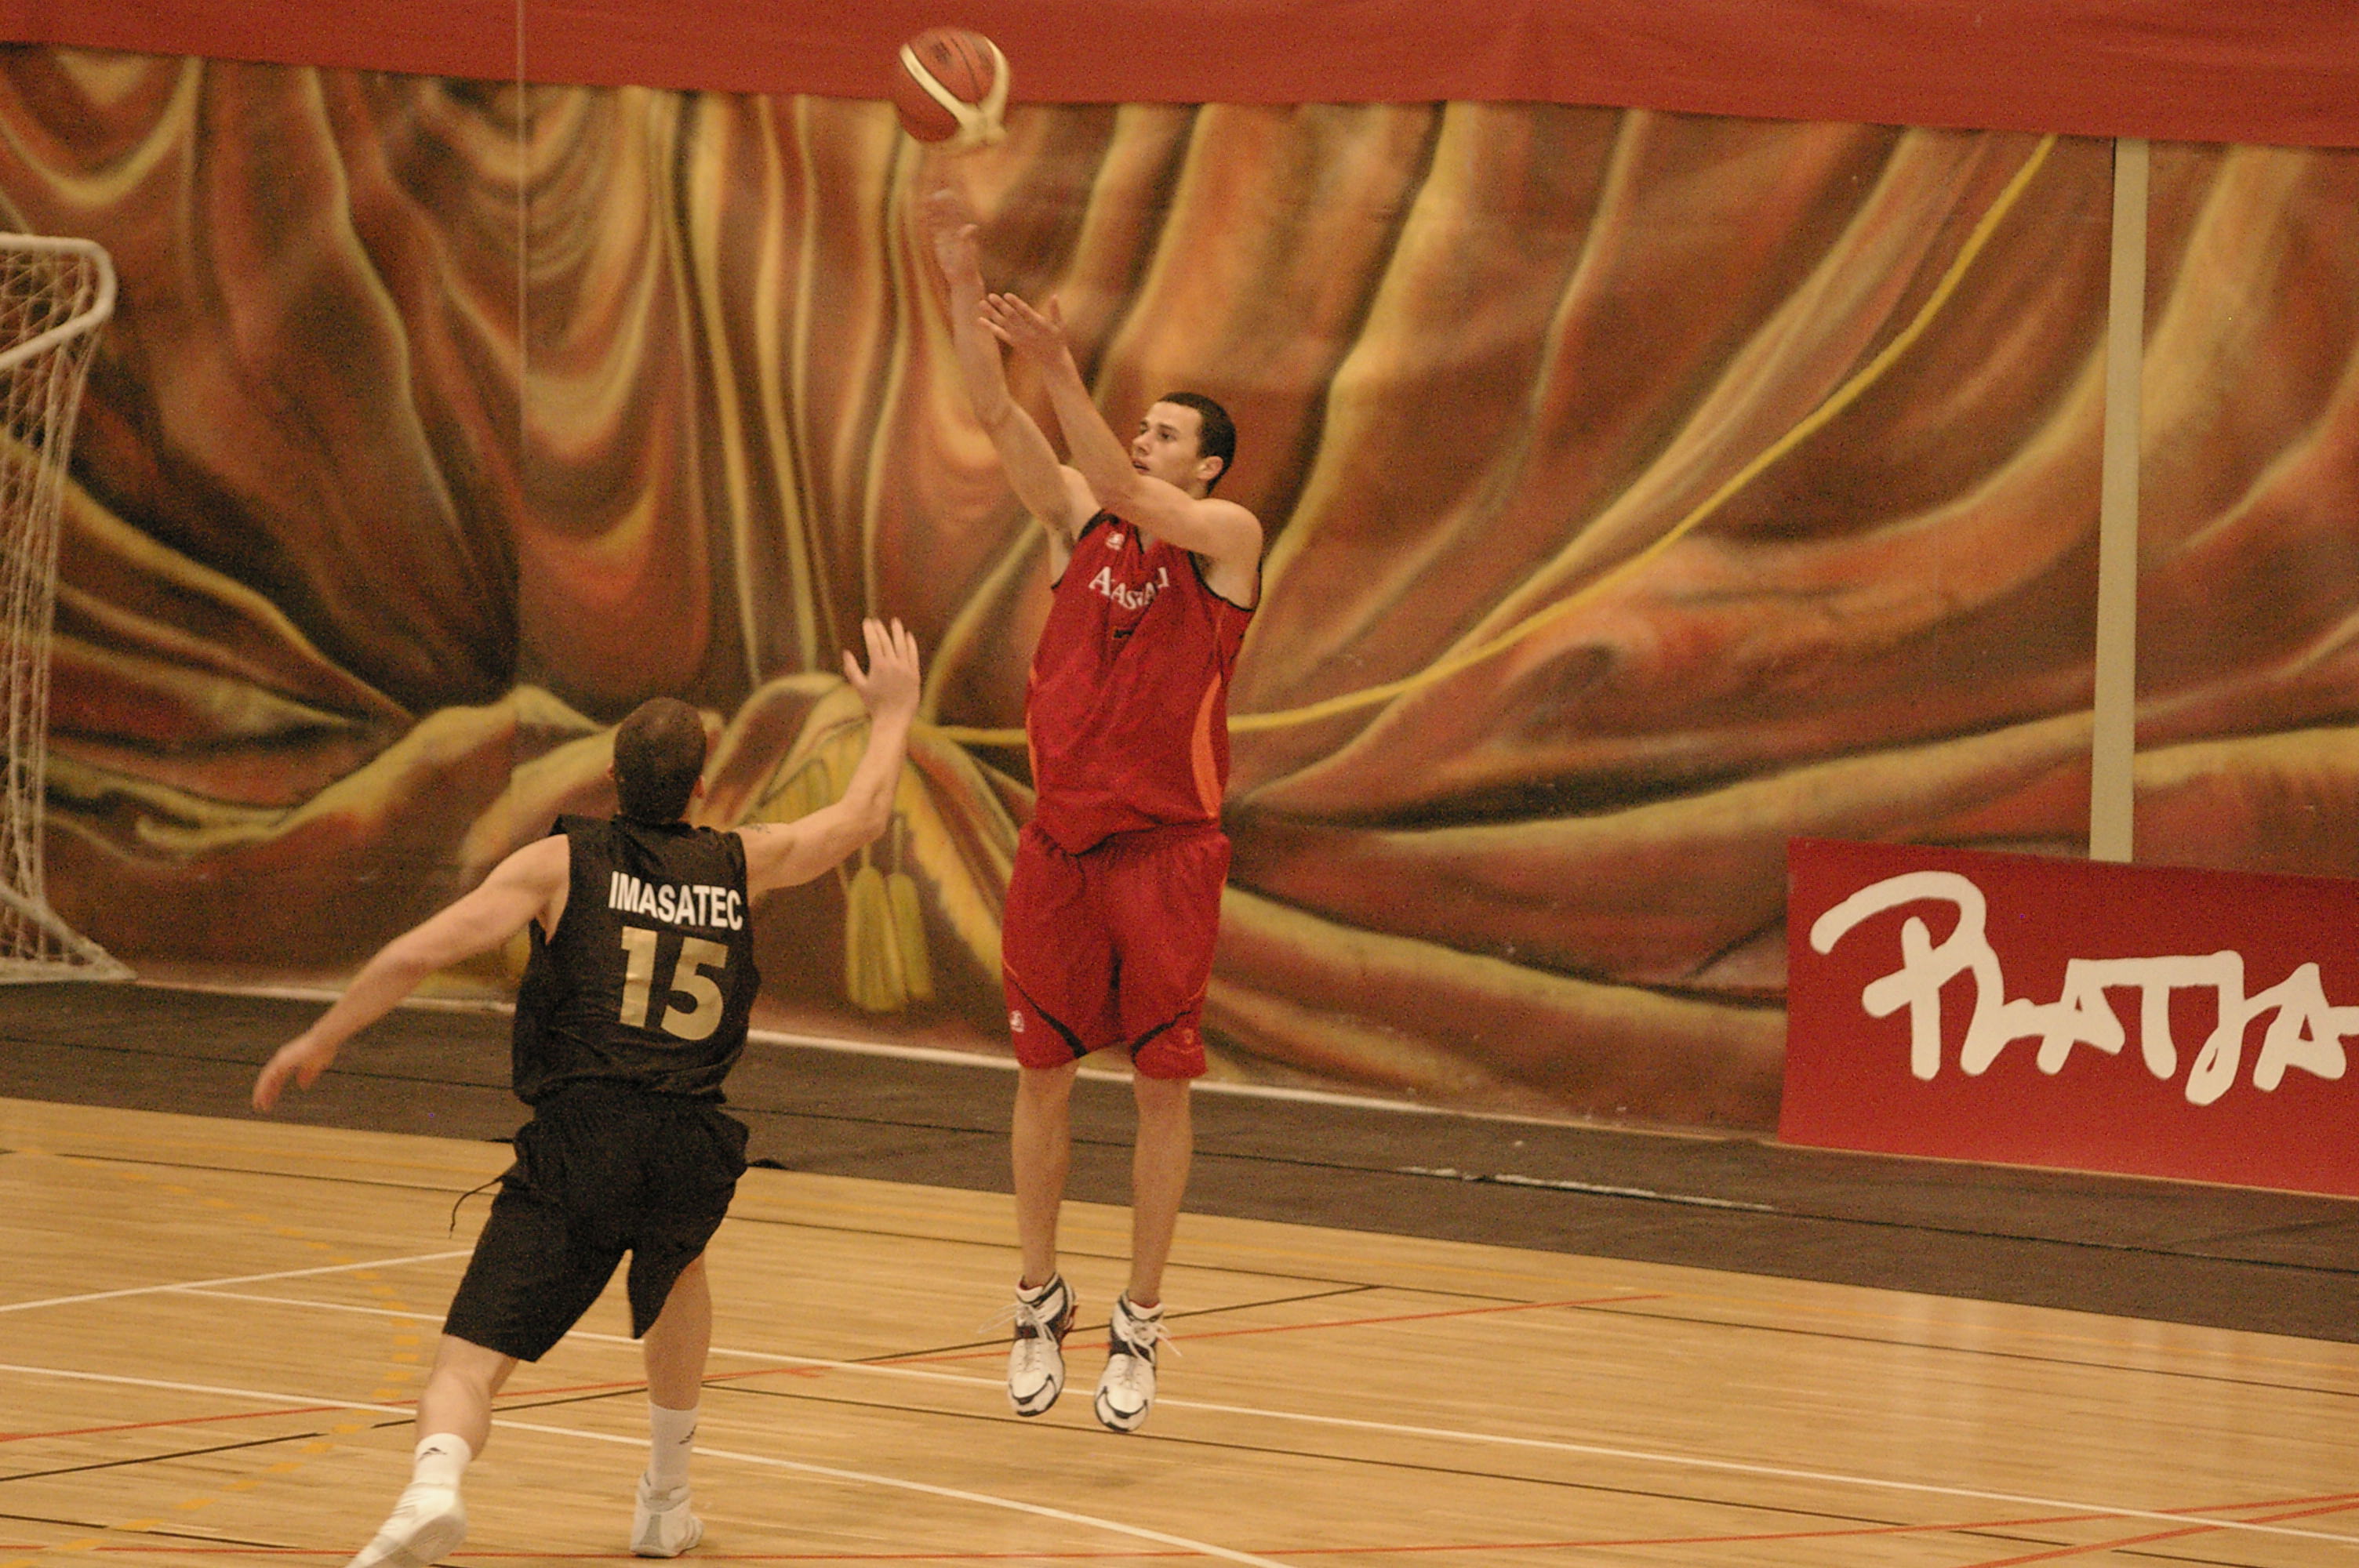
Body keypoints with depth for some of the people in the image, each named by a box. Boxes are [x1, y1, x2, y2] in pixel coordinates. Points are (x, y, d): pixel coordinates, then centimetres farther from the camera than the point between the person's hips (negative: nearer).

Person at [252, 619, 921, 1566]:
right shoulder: (741, 866, 16)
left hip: (579, 1142, -3)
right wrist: (893, 712, 50)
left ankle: (433, 1484, -41)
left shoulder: (563, 863, 8)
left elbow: (419, 955, 0)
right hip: (695, 1150, 3)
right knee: (677, 1264, 39)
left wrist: (320, 1041, 11)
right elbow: (862, 815, 34)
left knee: (470, 1363, -8)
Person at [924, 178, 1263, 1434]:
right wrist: (962, 283, -16)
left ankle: (1140, 1325, 9)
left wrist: (1061, 368, -31)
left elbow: (1131, 494, -21)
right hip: (1060, 841, 4)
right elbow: (995, 414, -3)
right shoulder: (1078, 517, 7)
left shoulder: (1227, 537, -4)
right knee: (1042, 1072, 7)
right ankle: (1038, 1302, 19)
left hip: (1167, 846, -4)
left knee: (1161, 1082, 1)